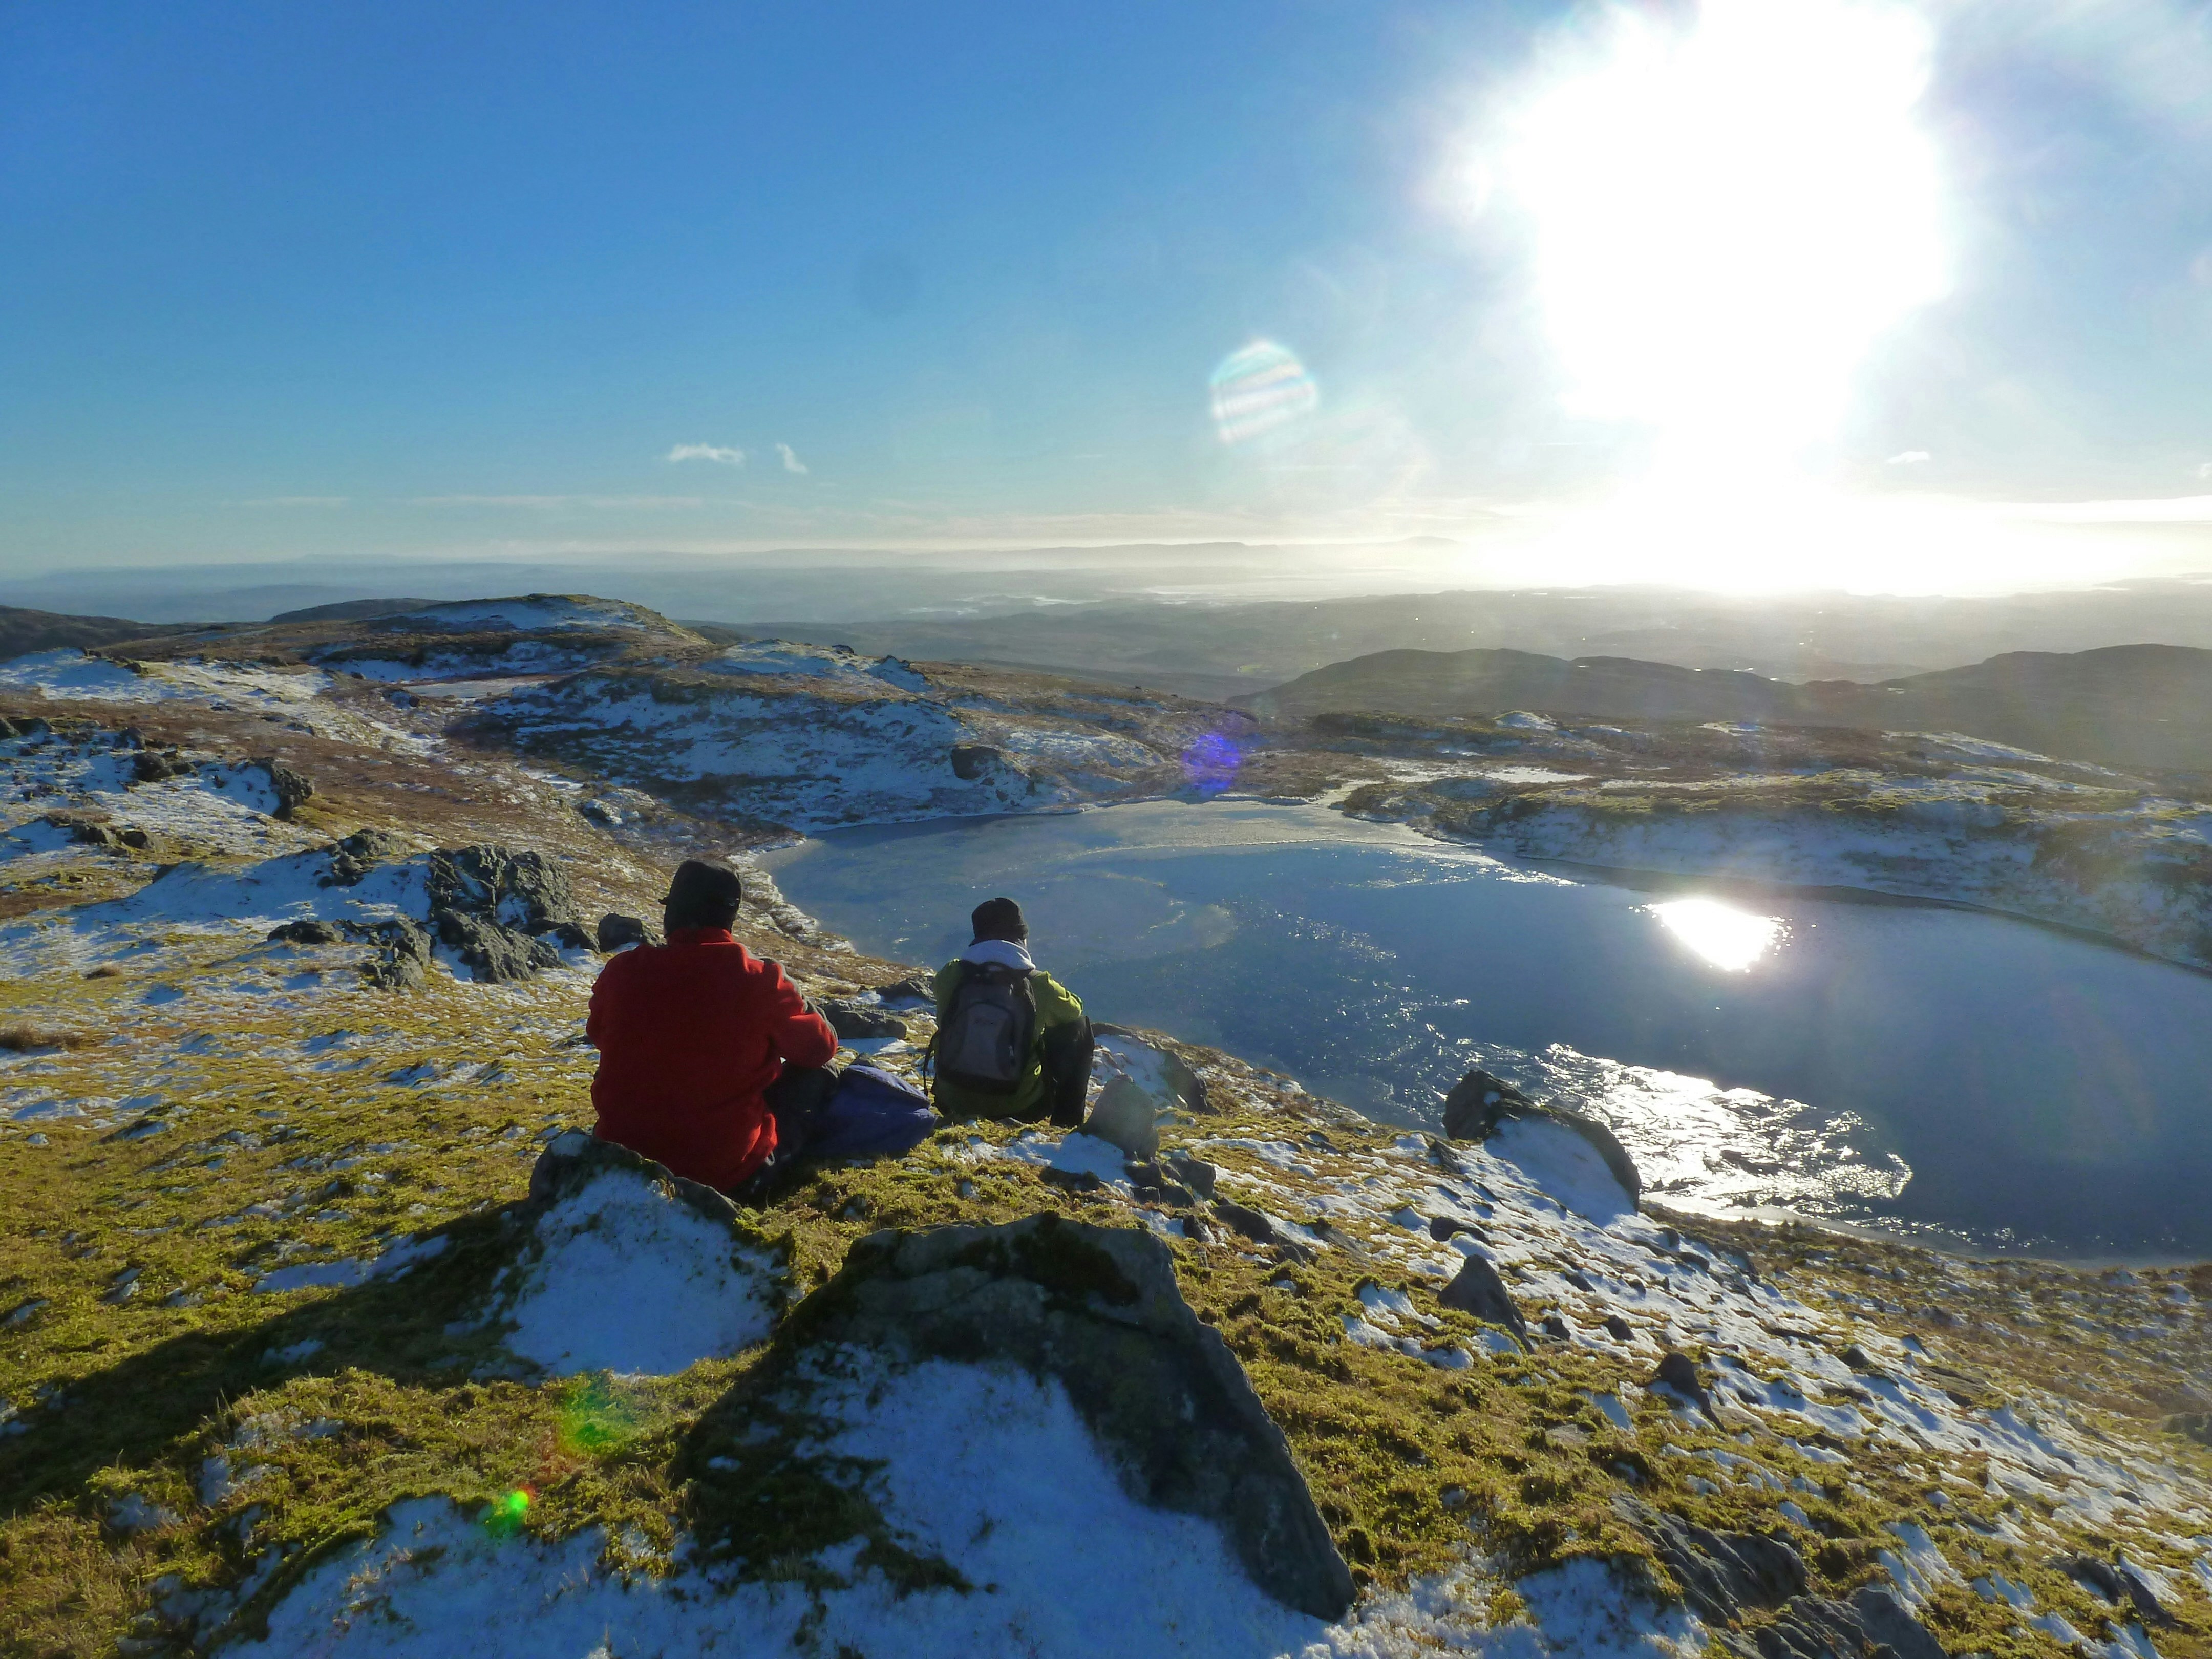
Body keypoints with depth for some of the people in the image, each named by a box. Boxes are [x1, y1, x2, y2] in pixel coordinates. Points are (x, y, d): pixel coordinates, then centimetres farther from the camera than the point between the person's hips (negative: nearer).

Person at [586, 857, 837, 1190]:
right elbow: (821, 1047, -1)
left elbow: (598, 1033, 12)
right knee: (816, 1076, 14)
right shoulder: (760, 981, -17)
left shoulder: (623, 972, -10)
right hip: (728, 1172, -3)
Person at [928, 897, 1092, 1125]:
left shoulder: (951, 975, -10)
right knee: (1077, 1028, 18)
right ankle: (1067, 1124, 27)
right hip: (1020, 1108, -2)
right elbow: (1074, 1008, 9)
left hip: (954, 1102, 3)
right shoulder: (1037, 984, -14)